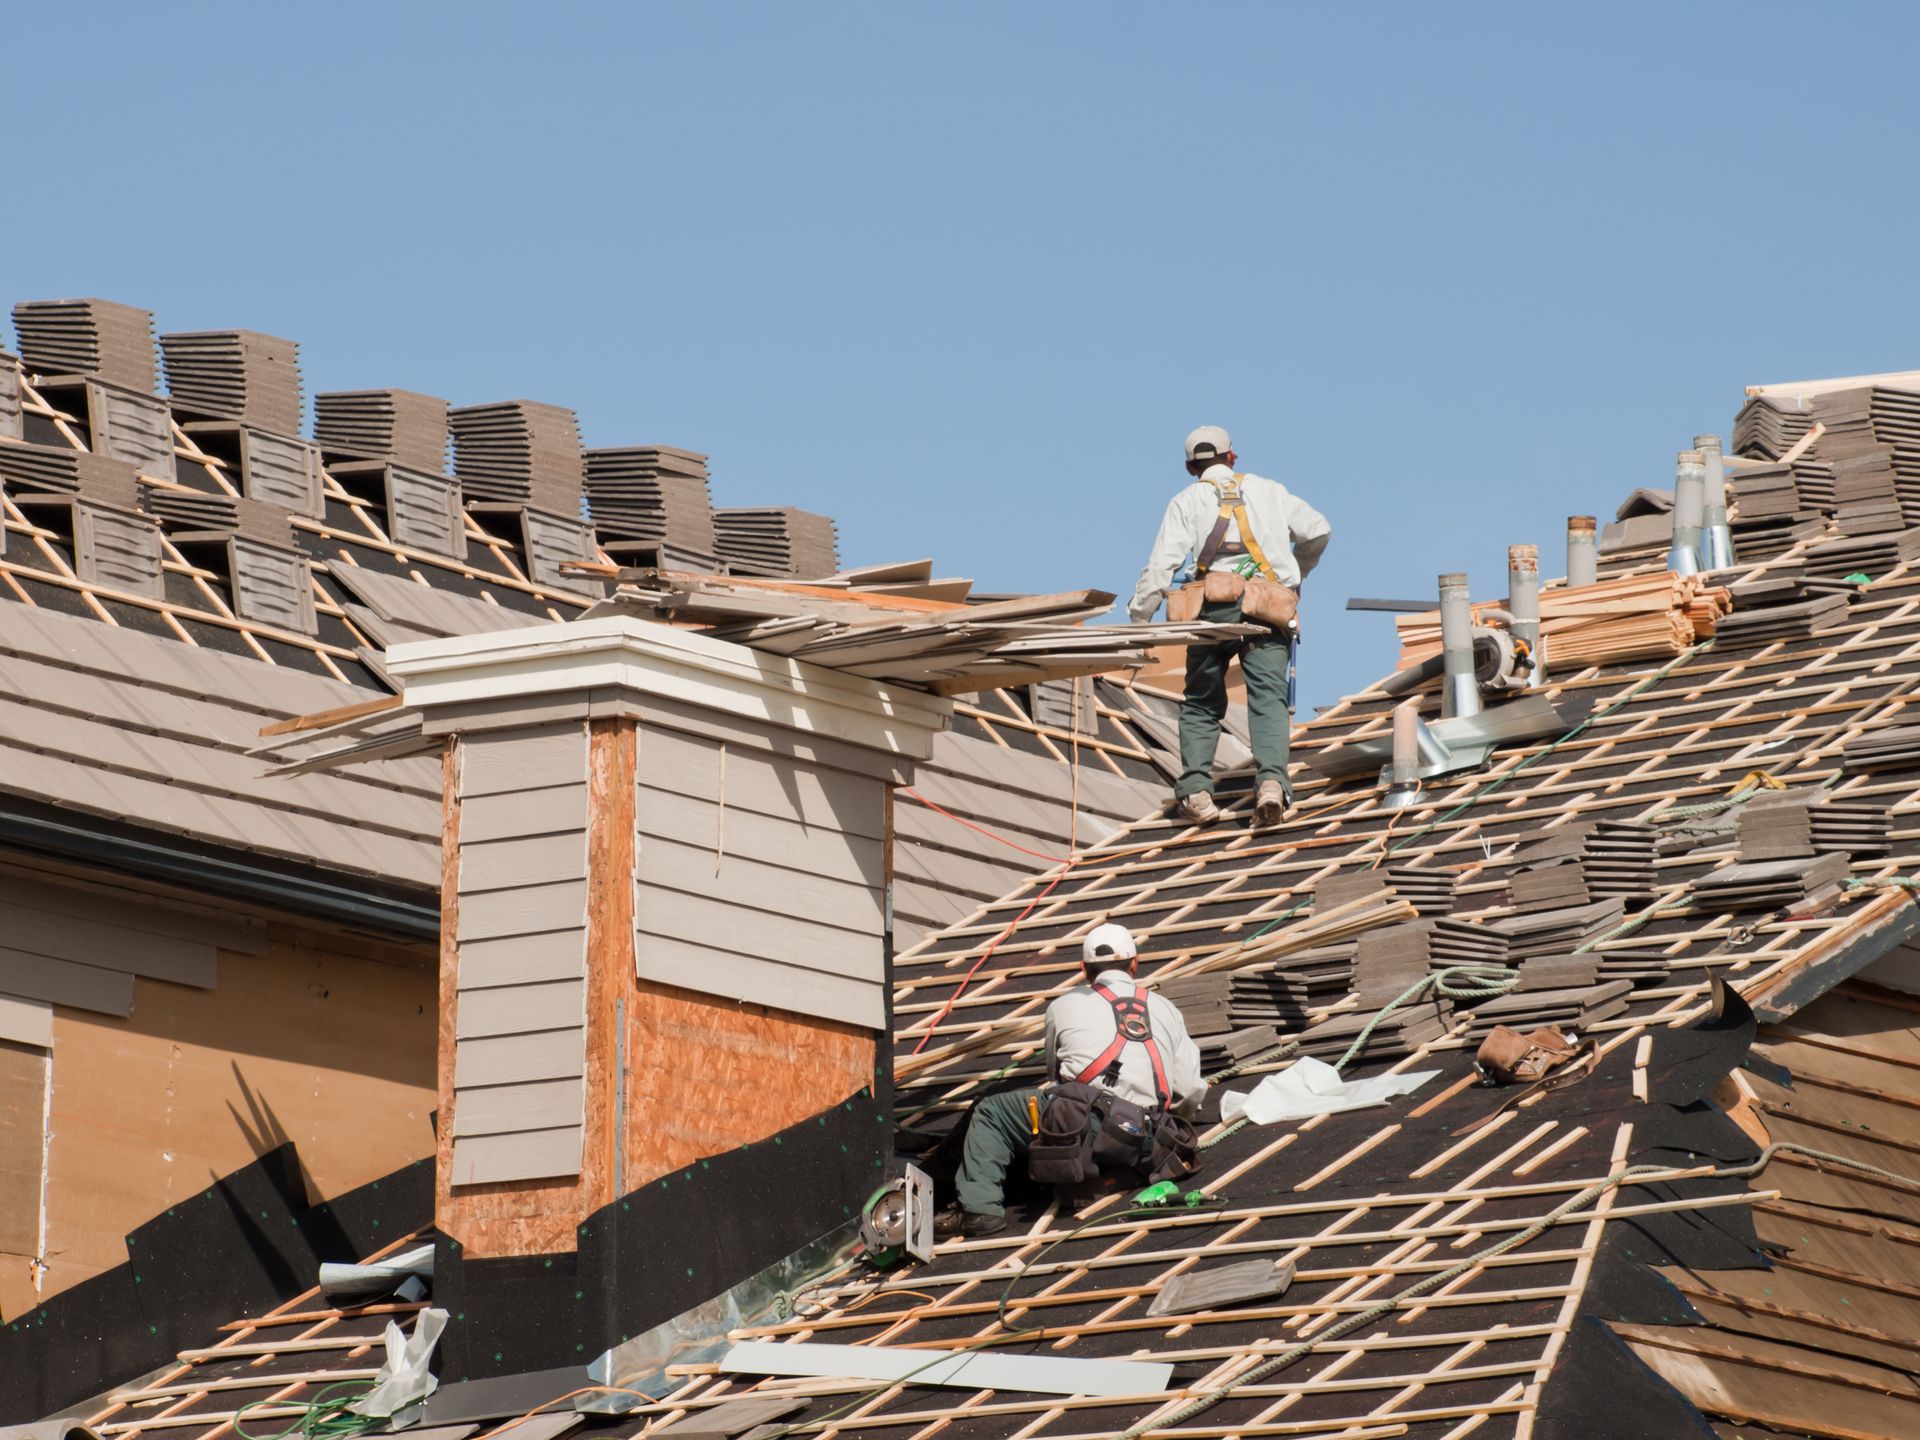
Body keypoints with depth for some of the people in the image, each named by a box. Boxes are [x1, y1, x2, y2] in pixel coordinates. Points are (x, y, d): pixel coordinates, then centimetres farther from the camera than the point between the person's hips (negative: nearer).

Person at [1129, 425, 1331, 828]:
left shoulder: (1186, 501, 13)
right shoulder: (1266, 489, 20)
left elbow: (1161, 564, 1)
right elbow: (1317, 530, 22)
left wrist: (1138, 619, 3)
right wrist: (1297, 575, 39)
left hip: (1214, 607, -1)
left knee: (1201, 703, 12)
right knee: (1268, 698, -8)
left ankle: (1195, 790, -1)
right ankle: (1271, 781, -29)